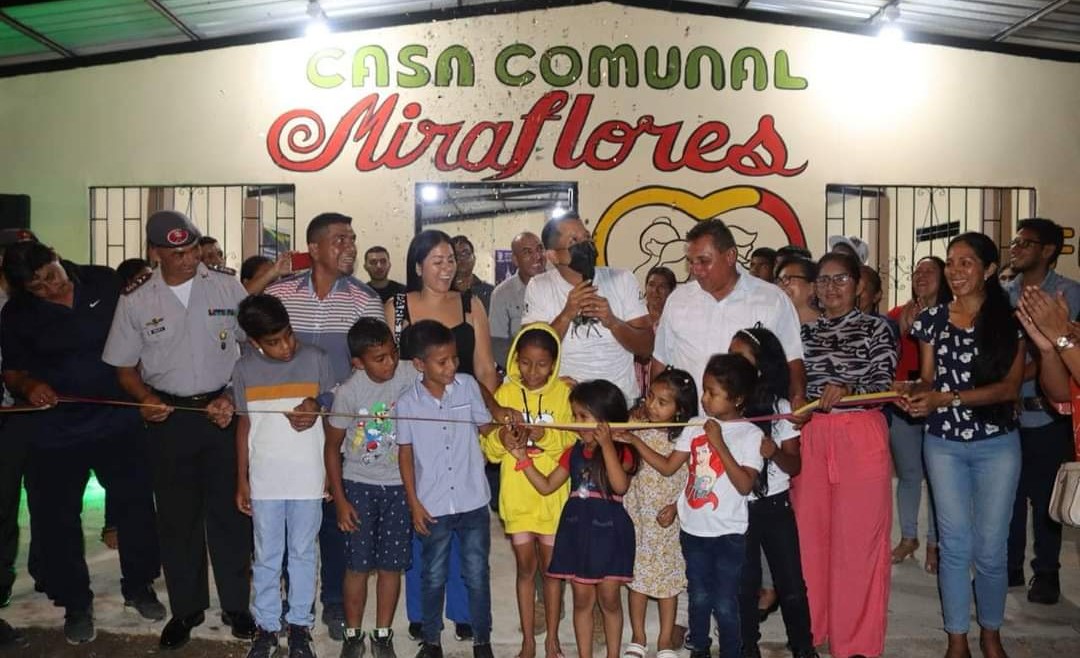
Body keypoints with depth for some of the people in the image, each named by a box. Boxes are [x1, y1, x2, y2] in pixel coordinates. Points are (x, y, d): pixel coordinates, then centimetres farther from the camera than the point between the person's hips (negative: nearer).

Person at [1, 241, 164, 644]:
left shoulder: (104, 282, -5)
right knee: (57, 520, 7)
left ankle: (138, 586, 33)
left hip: (118, 420, 1)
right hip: (53, 432, 0)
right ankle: (75, 605, 27)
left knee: (135, 505, 11)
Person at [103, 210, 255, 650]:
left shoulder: (227, 287, -3)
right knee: (177, 516, 9)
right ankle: (186, 608, 26)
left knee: (229, 511, 6)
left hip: (223, 411, -1)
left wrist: (235, 397, -7)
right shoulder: (135, 300, -1)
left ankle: (235, 605, 21)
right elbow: (125, 366, 6)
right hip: (168, 417, 1)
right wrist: (145, 398, -13)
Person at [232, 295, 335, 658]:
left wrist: (317, 407, -16)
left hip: (308, 477, -1)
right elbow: (244, 425, 5)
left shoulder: (316, 359, -6)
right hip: (264, 479, 1)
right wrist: (241, 480, 6)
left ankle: (300, 625, 25)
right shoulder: (244, 369, -2)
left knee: (303, 553, 11)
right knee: (266, 557, 11)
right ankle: (266, 626, 26)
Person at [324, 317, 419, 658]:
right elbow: (332, 446, -4)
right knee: (358, 564, 5)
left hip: (399, 485, 1)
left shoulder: (410, 375, -14)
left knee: (391, 564, 8)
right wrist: (339, 499, -4)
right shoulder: (348, 392, -15)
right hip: (358, 485, -1)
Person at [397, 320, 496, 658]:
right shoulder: (407, 403, -7)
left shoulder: (468, 386, -5)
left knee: (477, 575, 11)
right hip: (433, 506, 0)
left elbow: (486, 427, 6)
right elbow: (405, 454, 0)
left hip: (472, 502, 1)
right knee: (433, 577, 15)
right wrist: (413, 503, -1)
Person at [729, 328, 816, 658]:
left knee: (792, 585, 6)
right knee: (745, 584, 10)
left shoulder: (779, 408, -6)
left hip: (775, 507, 0)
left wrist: (775, 452, -21)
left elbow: (795, 466, -2)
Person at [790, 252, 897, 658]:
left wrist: (848, 390, -24)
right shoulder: (805, 331, 13)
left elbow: (885, 385, -6)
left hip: (861, 437, -3)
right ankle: (811, 625, 23)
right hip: (809, 436, 4)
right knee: (808, 531, 7)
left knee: (857, 535, 0)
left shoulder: (875, 329, 2)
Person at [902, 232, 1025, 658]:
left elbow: (1010, 387, -11)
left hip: (997, 444, -1)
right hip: (944, 444, 1)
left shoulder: (1009, 319, -4)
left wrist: (947, 398, -21)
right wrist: (915, 395, -18)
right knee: (955, 544, 3)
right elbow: (928, 380, 6)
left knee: (990, 547, 4)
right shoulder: (932, 319, 3)